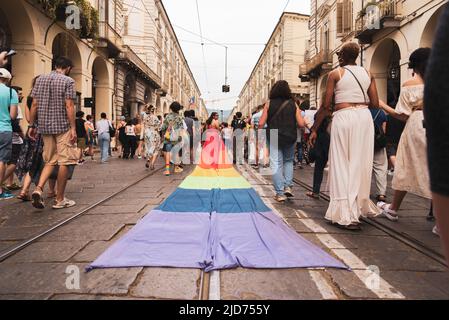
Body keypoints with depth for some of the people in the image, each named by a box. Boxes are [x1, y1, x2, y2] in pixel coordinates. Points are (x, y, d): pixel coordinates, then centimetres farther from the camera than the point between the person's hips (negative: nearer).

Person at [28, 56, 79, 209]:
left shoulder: (40, 79, 11)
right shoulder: (68, 81, -5)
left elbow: (34, 104, 8)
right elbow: (69, 106, -12)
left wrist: (32, 125, 13)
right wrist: (73, 128, -11)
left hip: (45, 127, 6)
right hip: (63, 127, -5)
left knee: (50, 161, 15)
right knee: (64, 162, 2)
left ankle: (38, 189, -6)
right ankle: (60, 199, 7)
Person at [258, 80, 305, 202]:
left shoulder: (269, 104, -4)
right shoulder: (293, 104, -1)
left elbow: (261, 123, -7)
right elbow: (301, 124, -5)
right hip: (290, 138, 2)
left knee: (276, 164, 3)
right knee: (288, 161, 22)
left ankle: (280, 193, 1)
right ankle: (288, 186, 11)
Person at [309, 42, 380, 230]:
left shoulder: (335, 74, 1)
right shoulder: (367, 73, 13)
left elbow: (326, 106, -4)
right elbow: (375, 104, 10)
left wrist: (314, 129, 2)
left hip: (344, 117, -5)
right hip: (364, 116, 5)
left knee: (342, 165, -1)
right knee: (361, 163, 14)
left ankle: (347, 215, -3)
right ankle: (361, 206, 25)